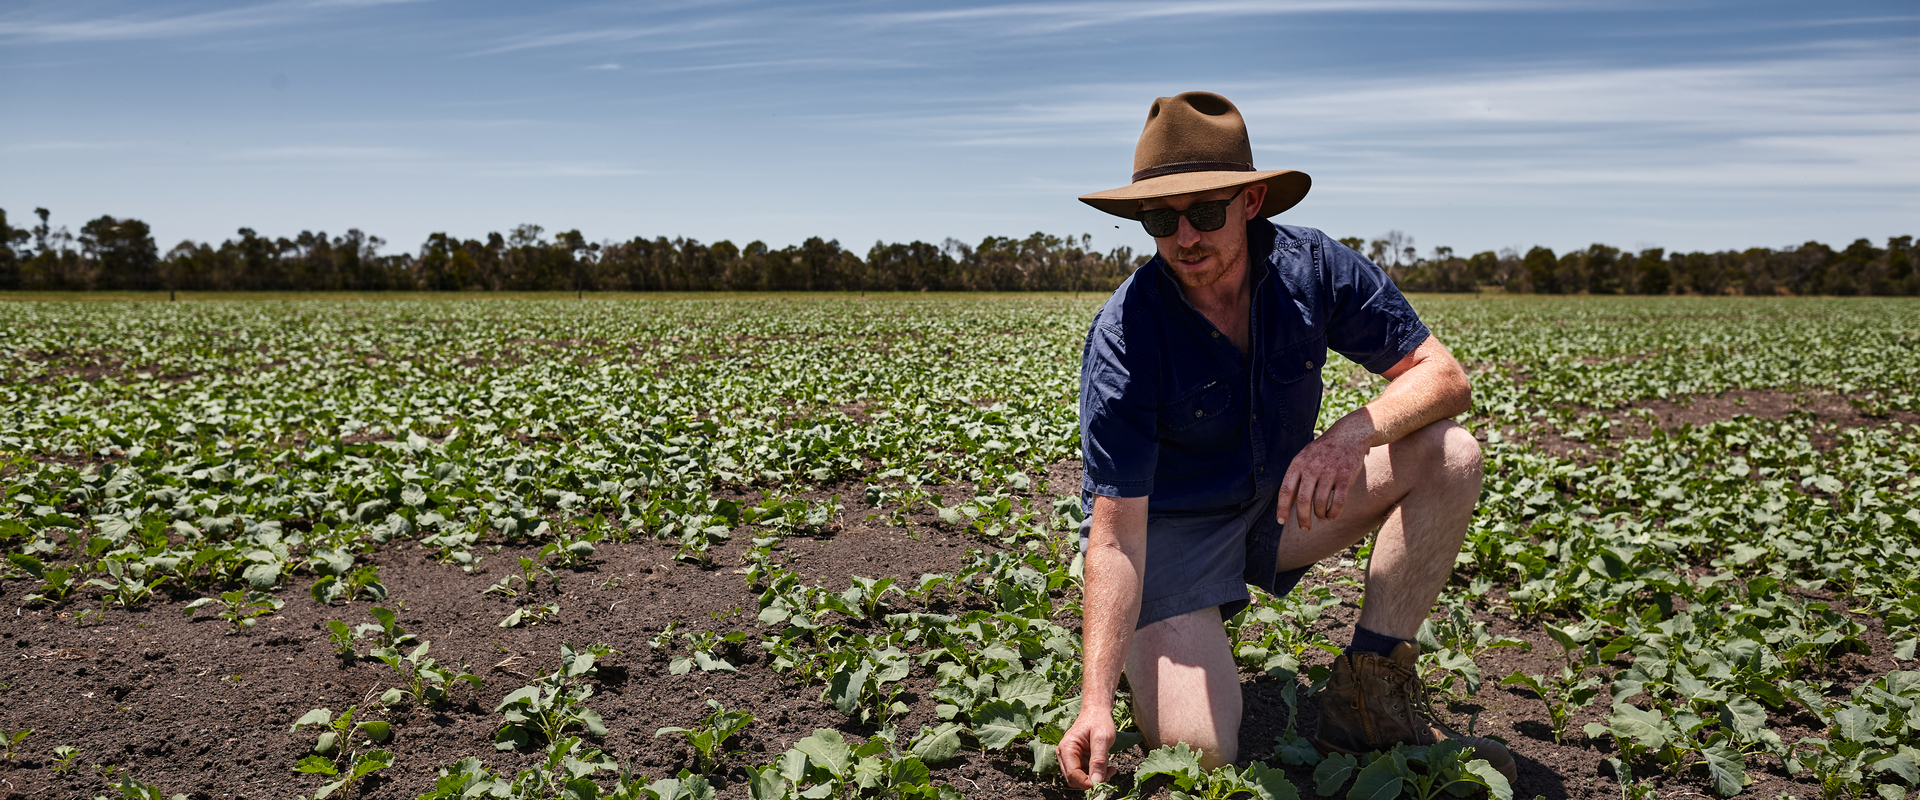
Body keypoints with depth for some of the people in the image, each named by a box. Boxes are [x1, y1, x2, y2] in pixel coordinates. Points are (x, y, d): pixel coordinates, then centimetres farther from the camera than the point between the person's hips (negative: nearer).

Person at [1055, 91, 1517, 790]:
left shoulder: (1314, 268, -14)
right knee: (1198, 752, -22)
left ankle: (1367, 700, -9)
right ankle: (1145, 645, 14)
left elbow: (1443, 376, -10)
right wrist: (1096, 701, -35)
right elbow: (1117, 532, -27)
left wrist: (1355, 432, -33)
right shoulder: (1124, 337, -26)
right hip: (1168, 527, -4)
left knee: (1449, 454, -17)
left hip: (1280, 504, 5)